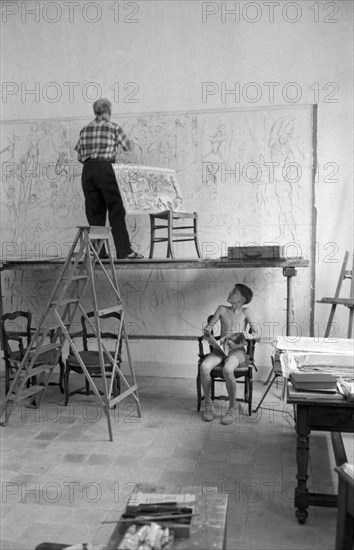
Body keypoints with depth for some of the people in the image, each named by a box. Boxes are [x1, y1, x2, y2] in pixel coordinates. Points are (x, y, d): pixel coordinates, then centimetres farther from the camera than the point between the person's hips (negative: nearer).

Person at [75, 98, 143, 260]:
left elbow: (79, 156, 13)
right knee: (116, 210, -3)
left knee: (94, 211, 7)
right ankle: (124, 250, -7)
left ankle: (98, 251, 5)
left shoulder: (85, 129, 14)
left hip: (87, 170, 5)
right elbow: (128, 148, 12)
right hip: (105, 168, -4)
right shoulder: (113, 127, 2)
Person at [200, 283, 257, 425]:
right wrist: (208, 330, -8)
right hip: (221, 348, 3)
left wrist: (247, 335, -21)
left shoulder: (246, 312, 5)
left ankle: (232, 408, -18)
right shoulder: (222, 309, 12)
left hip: (238, 350, -3)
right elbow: (208, 326, 15)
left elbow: (255, 333, -1)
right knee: (204, 367, -28)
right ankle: (208, 404, -9)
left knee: (227, 369, -37)